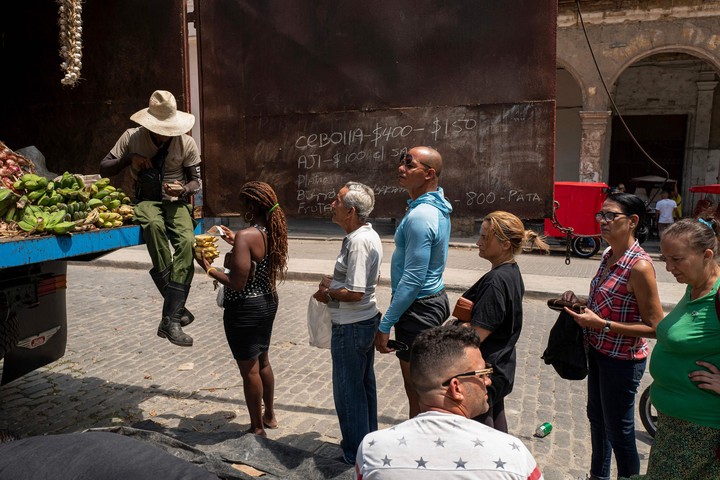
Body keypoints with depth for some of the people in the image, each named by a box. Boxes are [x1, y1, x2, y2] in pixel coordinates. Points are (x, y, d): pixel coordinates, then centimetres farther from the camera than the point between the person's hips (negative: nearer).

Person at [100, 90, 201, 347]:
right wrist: (129, 158, -14)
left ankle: (171, 319, -28)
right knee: (154, 224, -37)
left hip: (176, 201, 0)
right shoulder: (132, 137, -1)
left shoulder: (187, 144, -3)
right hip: (146, 200, 0)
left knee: (186, 242, -30)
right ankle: (176, 303, -32)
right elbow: (104, 169, 5)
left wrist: (184, 189, -20)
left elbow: (195, 181, 4)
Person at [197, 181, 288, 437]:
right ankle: (269, 415, 40)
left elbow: (237, 283, -26)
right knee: (262, 362, 24)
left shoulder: (246, 236, -25)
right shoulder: (273, 231, 0)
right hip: (268, 302, 9)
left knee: (249, 369, 8)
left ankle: (257, 428, 23)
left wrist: (209, 268, -14)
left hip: (245, 309, -8)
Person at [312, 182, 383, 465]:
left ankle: (355, 456, 21)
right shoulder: (370, 235, 7)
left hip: (350, 327, -10)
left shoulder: (357, 242, -24)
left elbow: (355, 293, -27)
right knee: (365, 385, 21)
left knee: (348, 391, 5)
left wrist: (328, 294, -10)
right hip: (368, 320, 10)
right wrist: (335, 285, 9)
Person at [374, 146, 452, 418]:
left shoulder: (420, 216, -24)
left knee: (417, 393, 2)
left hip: (419, 308, -11)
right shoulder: (438, 206, 7)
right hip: (435, 301, 11)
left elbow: (413, 279, -25)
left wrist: (386, 324, -21)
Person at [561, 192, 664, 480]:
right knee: (596, 417, 25)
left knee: (618, 430, 9)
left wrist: (602, 324, -26)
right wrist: (581, 303, -3)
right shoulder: (609, 256, 2)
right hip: (598, 351, 9)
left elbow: (654, 327, -21)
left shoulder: (639, 266, -23)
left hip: (623, 360, -9)